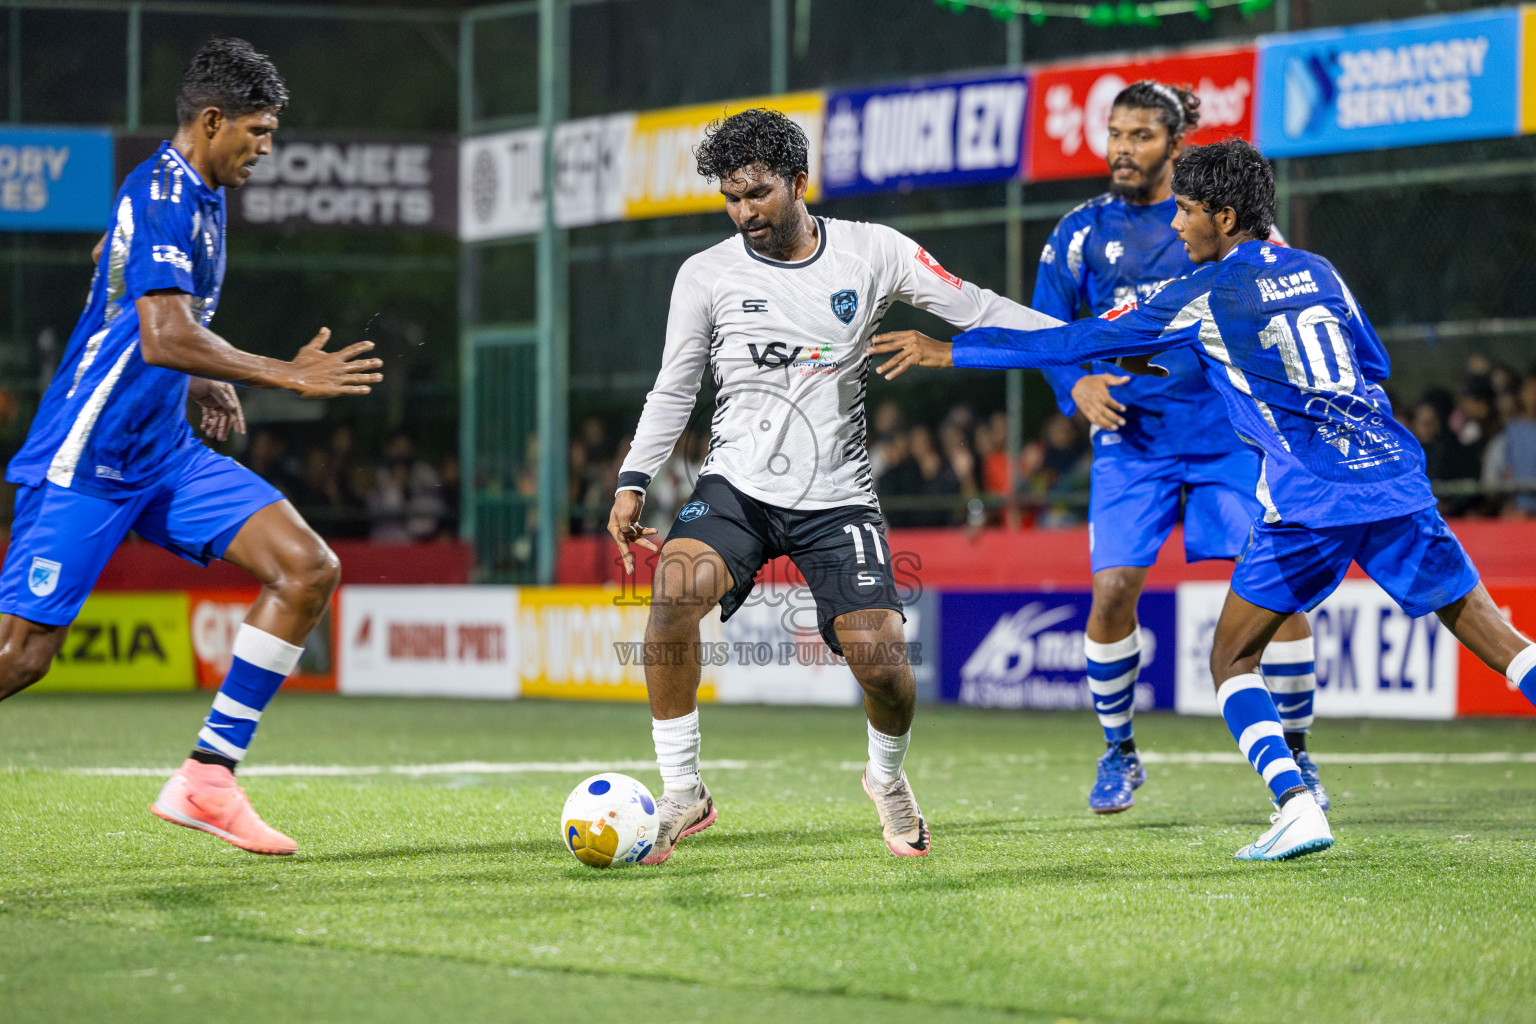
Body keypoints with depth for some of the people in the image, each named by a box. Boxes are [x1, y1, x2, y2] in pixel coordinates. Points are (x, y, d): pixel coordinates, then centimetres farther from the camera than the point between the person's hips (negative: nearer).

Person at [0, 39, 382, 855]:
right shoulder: (162, 197, -16)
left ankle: (208, 778, -4)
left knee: (308, 569, -4)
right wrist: (285, 376, -22)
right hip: (87, 458, -9)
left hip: (163, 451, 9)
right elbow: (166, 337, -28)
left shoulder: (198, 197, 15)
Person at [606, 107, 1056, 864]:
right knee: (676, 590, -30)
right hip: (737, 485, 0)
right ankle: (681, 793, -17)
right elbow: (673, 390, 10)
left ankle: (887, 778, 24)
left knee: (880, 660, -13)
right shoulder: (706, 276, 2)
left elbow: (977, 310, 2)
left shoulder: (871, 253, 1)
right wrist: (633, 482, 1)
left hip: (836, 496, 0)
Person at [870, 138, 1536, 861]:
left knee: (1231, 659, 8)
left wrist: (947, 352, 8)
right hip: (1396, 483, 5)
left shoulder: (1205, 295, 1)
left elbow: (1074, 343, 2)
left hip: (1308, 504, -5)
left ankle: (1296, 805, -10)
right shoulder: (1317, 272, 16)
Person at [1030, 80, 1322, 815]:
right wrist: (1076, 385, -10)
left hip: (1229, 432, 0)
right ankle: (1118, 754, 11)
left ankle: (1295, 755, 6)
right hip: (1132, 441, 0)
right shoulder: (1082, 232, 5)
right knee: (1112, 591, -11)